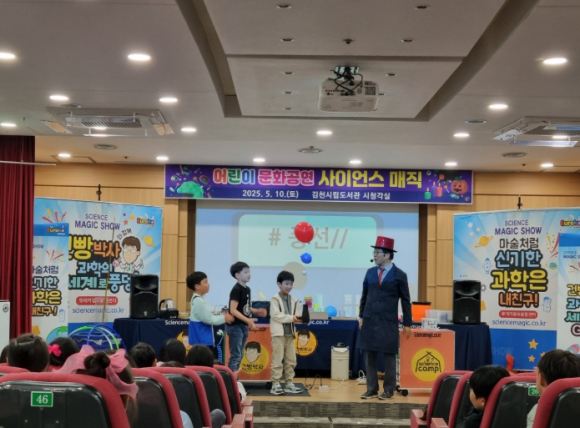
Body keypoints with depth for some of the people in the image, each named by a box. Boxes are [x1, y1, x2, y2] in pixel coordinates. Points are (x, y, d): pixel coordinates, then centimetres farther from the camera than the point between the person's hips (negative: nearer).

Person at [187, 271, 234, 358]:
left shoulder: (200, 299, 12)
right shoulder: (199, 301, -22)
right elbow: (208, 319, -20)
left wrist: (221, 316, 6)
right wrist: (224, 318, -6)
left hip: (205, 340, 11)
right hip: (202, 341, -11)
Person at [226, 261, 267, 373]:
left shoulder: (247, 289, 12)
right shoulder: (236, 289, -16)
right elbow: (233, 310, -22)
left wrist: (256, 311, 5)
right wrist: (248, 320, -28)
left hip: (243, 326, 9)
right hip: (235, 326, -9)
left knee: (240, 355, 13)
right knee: (235, 355, -8)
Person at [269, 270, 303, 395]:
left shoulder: (294, 300, 12)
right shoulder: (275, 299, -5)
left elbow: (297, 314, 9)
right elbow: (275, 315, -15)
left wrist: (299, 318, -15)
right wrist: (291, 318, -18)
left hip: (290, 333, 6)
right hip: (279, 333, -6)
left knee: (291, 360, 9)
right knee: (277, 360, -6)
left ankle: (289, 384, 16)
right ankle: (275, 385, -3)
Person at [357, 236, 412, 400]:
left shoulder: (399, 275, -4)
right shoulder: (370, 272, 8)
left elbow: (405, 301, -1)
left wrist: (407, 324, -2)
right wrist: (361, 316, 13)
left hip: (388, 323, -4)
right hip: (369, 320, 4)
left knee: (389, 356, 3)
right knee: (369, 356, 6)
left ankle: (388, 390, 12)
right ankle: (371, 389, 14)